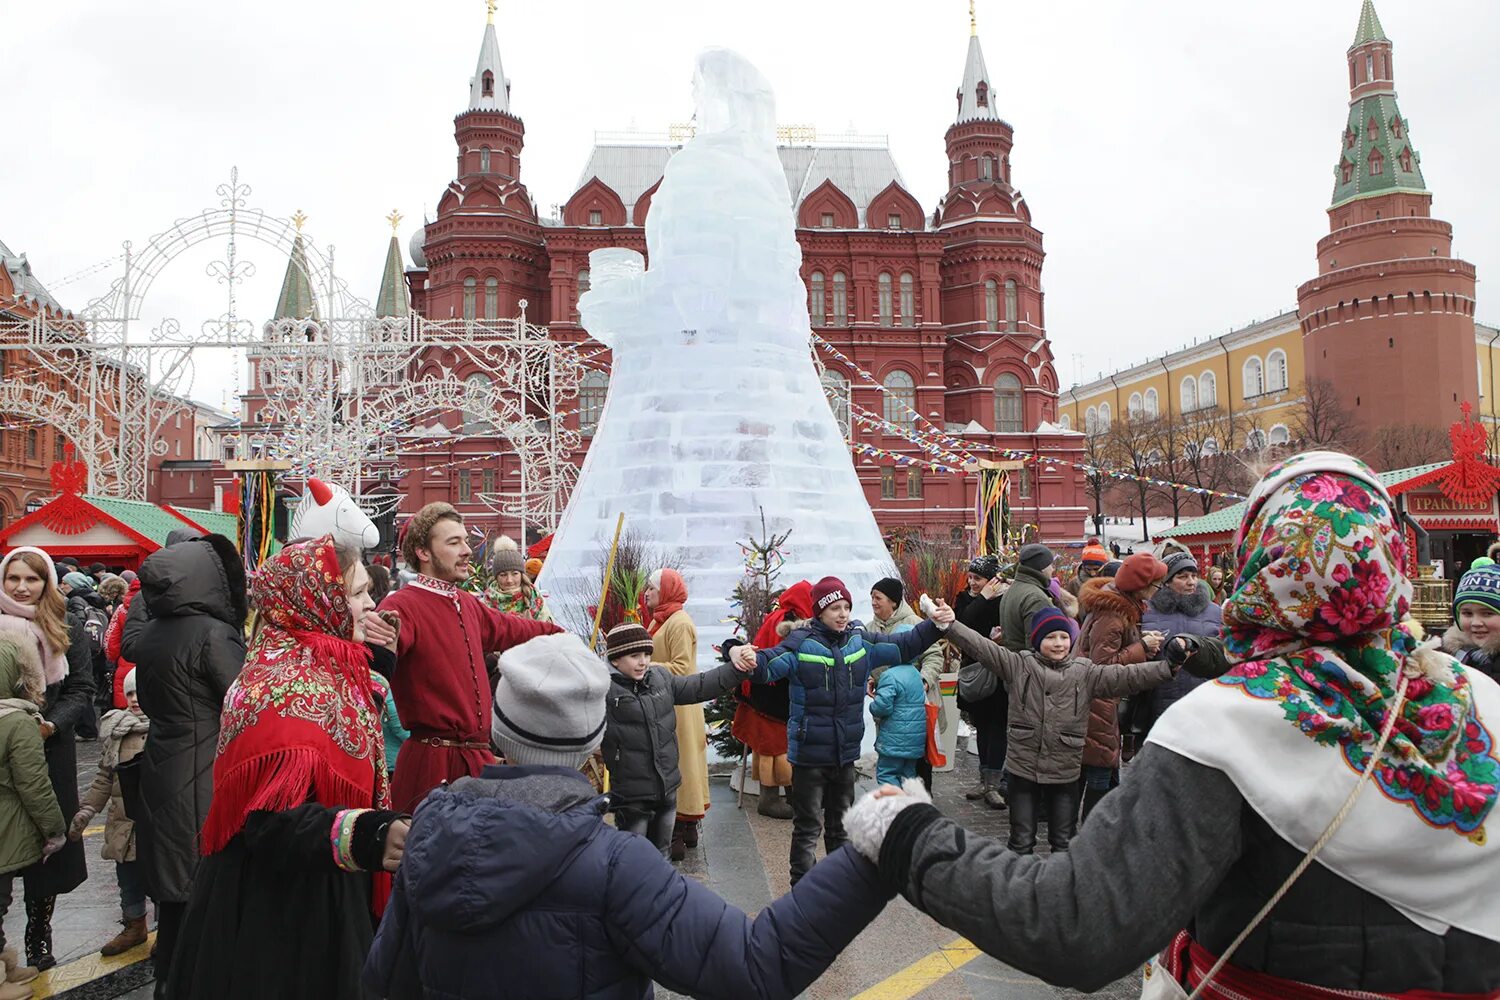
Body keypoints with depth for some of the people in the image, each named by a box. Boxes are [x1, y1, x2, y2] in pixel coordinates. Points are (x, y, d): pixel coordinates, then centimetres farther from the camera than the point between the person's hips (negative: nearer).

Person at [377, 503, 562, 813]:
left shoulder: (467, 604, 11)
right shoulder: (403, 605, -14)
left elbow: (505, 628, 30)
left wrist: (555, 632, 44)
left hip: (478, 757, 8)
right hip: (433, 761, -8)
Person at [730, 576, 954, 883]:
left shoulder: (860, 641, 1)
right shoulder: (801, 643, -14)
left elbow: (904, 646, 6)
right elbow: (768, 664, -27)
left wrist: (935, 625, -6)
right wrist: (747, 656, -48)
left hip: (846, 753, 5)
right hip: (809, 753, -5)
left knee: (840, 824, 22)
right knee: (808, 827, 6)